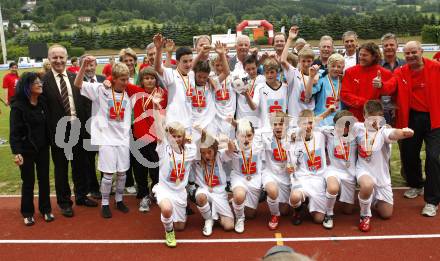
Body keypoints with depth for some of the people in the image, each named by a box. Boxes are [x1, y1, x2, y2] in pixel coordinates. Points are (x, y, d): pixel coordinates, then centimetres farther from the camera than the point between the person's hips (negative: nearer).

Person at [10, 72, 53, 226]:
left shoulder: (43, 102, 1)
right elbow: (14, 131, -15)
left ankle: (45, 209, 24)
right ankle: (27, 213, 21)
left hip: (43, 148, 4)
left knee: (44, 179, 10)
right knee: (28, 181, 6)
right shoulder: (18, 106, -13)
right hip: (26, 149, -4)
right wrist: (16, 152, -23)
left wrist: (49, 142, -1)